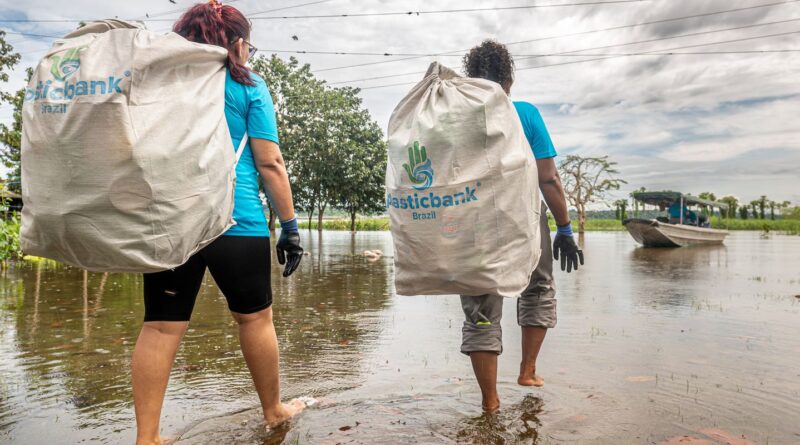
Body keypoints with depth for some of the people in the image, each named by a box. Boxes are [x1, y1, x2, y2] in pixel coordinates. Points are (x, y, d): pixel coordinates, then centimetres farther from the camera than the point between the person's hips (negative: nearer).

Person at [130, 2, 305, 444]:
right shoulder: (248, 87, 2)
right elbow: (269, 164, -4)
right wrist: (290, 225, 0)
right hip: (236, 220, -3)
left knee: (161, 326, 6)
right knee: (254, 317, 11)